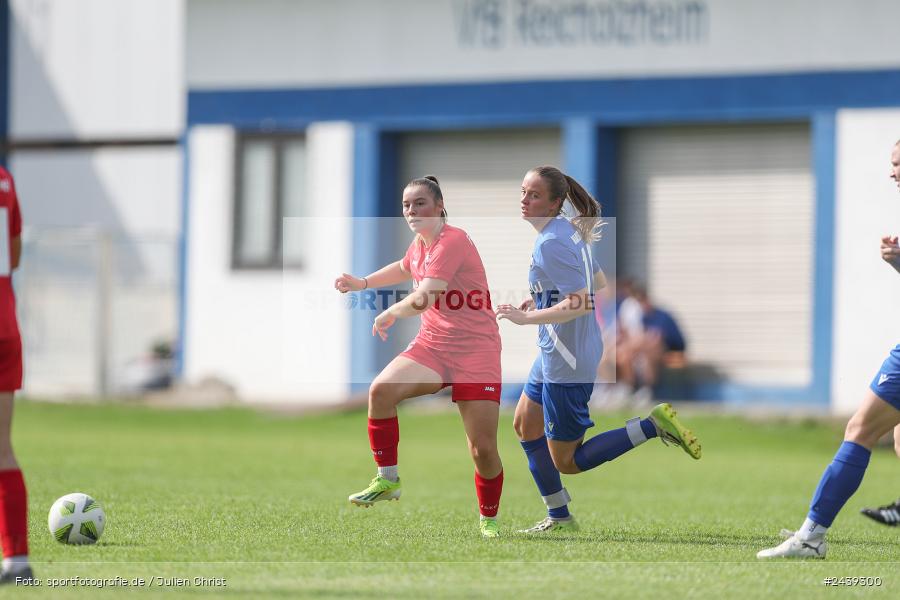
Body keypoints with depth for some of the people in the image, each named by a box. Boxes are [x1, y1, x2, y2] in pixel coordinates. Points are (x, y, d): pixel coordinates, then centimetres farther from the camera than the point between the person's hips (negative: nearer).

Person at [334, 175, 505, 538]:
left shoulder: (452, 242, -18)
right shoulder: (420, 243, 9)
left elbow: (423, 298, -28)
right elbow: (404, 268, 36)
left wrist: (390, 314, -11)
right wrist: (362, 283, 26)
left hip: (475, 351, -7)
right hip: (432, 345, 7)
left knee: (483, 449, -9)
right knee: (381, 390, -22)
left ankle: (489, 520, 16)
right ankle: (387, 479, -7)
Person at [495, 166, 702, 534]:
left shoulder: (550, 244, -23)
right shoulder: (570, 231, 7)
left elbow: (581, 303, -30)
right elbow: (598, 283, 20)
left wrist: (526, 317, -22)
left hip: (566, 362, -10)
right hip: (555, 357, 10)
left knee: (567, 461, -1)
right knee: (525, 424, 22)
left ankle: (653, 426, -7)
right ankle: (559, 517, 29)